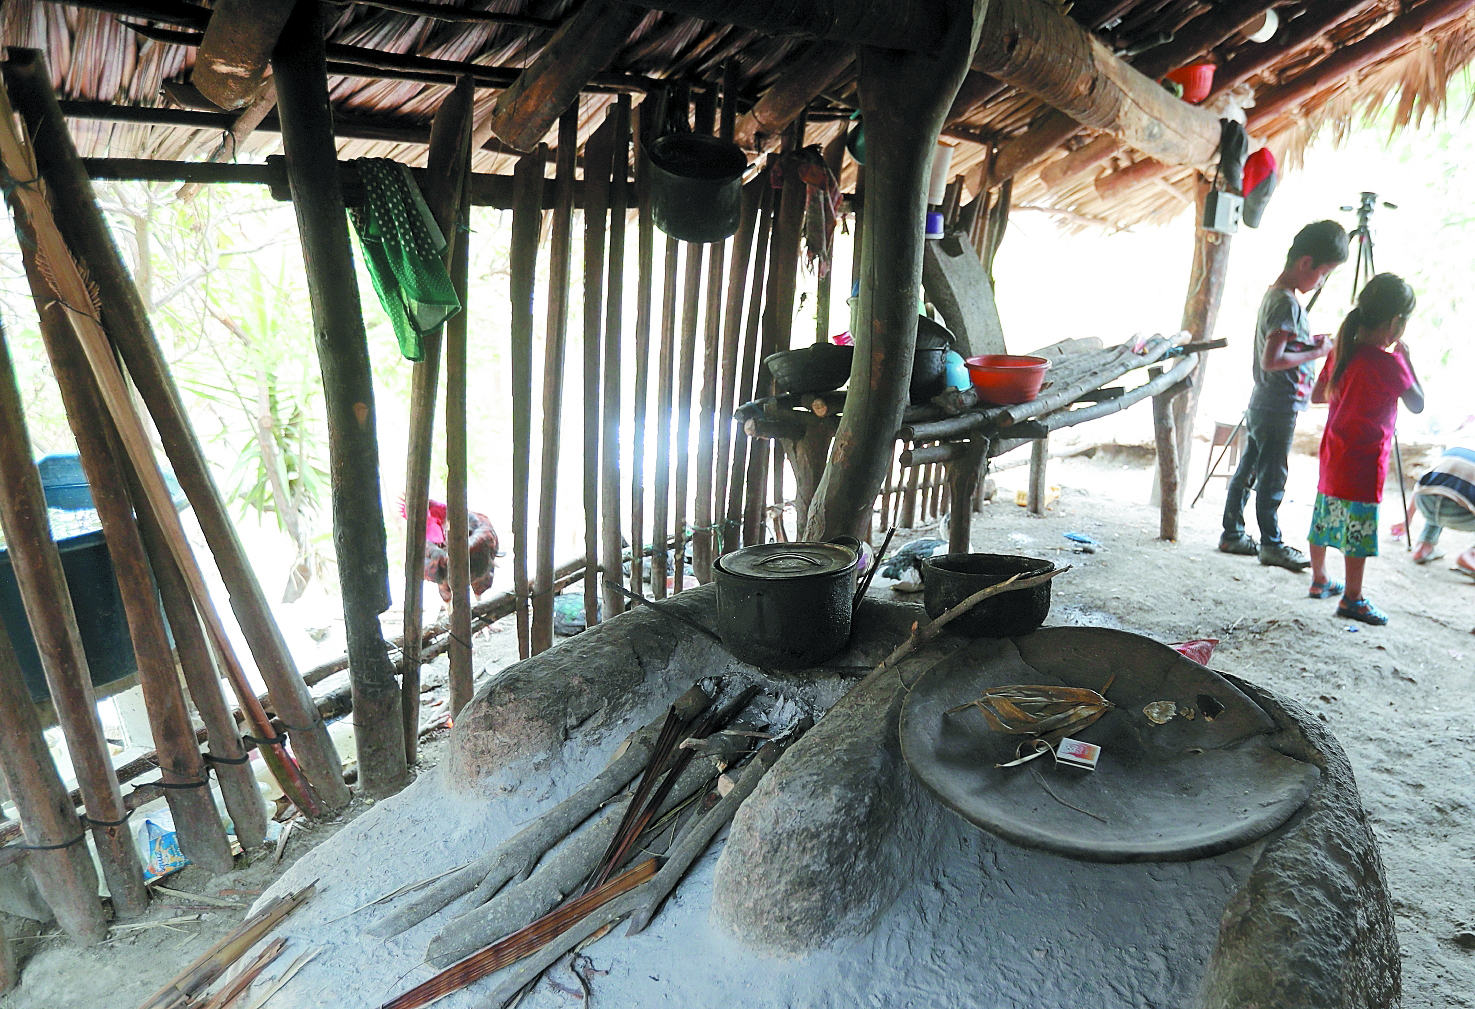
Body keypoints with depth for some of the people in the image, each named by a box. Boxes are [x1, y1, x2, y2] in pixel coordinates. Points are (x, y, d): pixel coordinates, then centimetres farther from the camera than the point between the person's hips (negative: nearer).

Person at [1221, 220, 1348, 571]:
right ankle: (1271, 545, 12)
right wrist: (1316, 352, -15)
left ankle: (1233, 534, 22)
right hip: (1279, 409, -9)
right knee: (1272, 476, 1)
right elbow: (1271, 360, -25)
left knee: (1247, 470, 13)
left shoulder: (1274, 295, 11)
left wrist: (1311, 342, 10)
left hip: (1263, 405, 9)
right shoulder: (1287, 303, -19)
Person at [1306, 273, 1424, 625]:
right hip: (1363, 462, -8)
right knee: (1359, 528, 0)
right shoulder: (1389, 363, -18)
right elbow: (1418, 404, -7)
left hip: (1332, 456, 8)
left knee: (1325, 517, 17)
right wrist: (1405, 358, -3)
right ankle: (1352, 599, 7)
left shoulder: (1341, 351, 3)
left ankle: (1319, 580, 30)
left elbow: (1317, 395, 13)